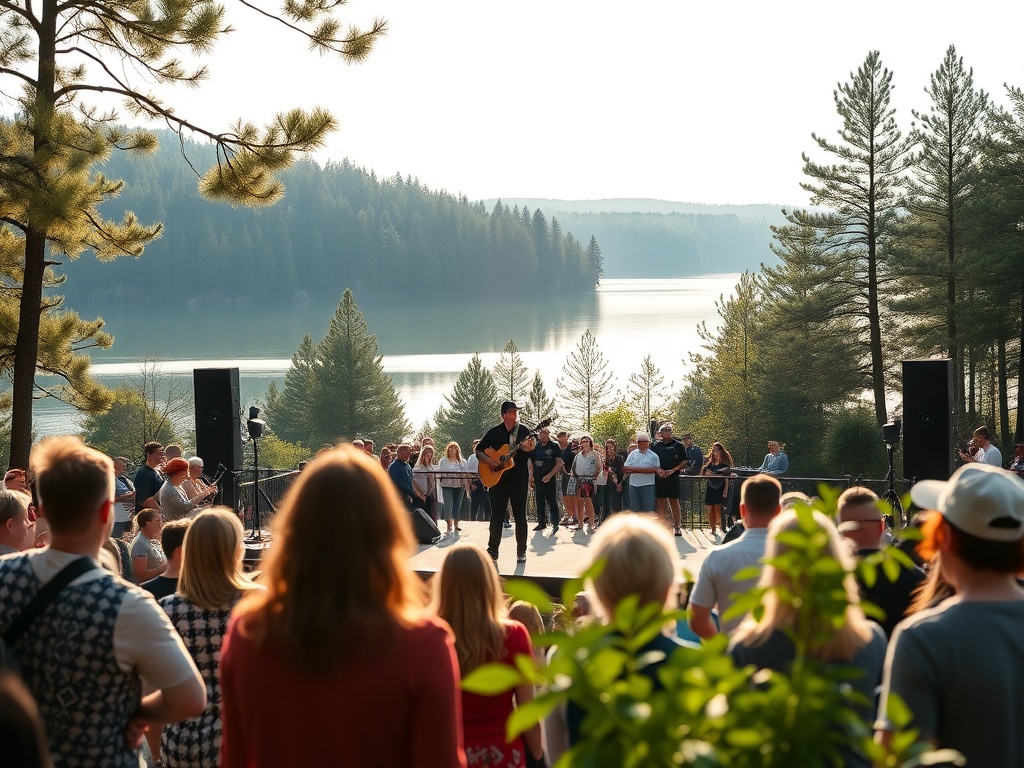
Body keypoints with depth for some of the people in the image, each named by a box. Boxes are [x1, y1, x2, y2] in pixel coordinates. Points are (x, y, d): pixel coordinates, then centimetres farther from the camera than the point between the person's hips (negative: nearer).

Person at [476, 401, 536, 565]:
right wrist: (489, 461, -10)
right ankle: (492, 550, 8)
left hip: (519, 479, -1)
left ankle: (521, 551, 9)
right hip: (498, 479, 1)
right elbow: (479, 451, 8)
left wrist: (530, 450, -28)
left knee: (520, 515, 2)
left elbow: (533, 457, -5)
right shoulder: (494, 432, 4)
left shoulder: (524, 431, 1)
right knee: (497, 515, 2)